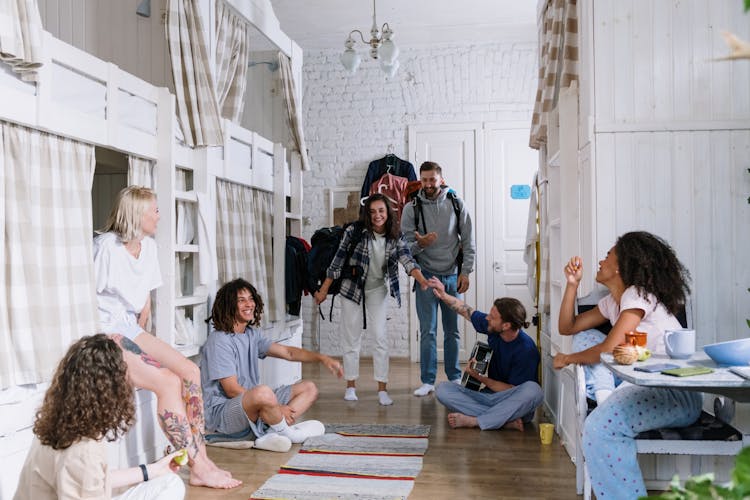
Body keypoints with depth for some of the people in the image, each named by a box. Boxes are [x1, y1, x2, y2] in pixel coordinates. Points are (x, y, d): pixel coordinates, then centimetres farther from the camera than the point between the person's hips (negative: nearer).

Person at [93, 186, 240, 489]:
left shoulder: (148, 245, 9)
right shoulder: (107, 246, -16)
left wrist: (142, 322, 10)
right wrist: (105, 337, -17)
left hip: (130, 329, 8)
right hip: (104, 333, -8)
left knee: (189, 371, -10)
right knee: (167, 382, -22)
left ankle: (202, 460, -8)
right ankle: (198, 469, -16)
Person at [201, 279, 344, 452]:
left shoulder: (252, 334, 13)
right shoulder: (218, 341, -14)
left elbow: (287, 352, 10)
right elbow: (232, 390, -19)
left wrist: (322, 358, -6)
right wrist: (276, 408, -20)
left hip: (251, 406, 10)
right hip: (222, 412, -9)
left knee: (309, 388, 5)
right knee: (263, 392, -40)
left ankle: (272, 435, -19)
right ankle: (287, 432, -9)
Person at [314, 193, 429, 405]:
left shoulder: (395, 237, -10)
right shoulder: (355, 231, -18)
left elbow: (407, 260, -22)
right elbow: (338, 261, -11)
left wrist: (422, 280, -41)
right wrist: (323, 290, -8)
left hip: (377, 289, 2)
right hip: (351, 286, -1)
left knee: (381, 337, -5)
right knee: (352, 337, 7)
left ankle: (382, 389, 3)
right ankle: (351, 385, 21)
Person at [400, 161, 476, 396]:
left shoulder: (456, 204, 2)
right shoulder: (412, 208, 0)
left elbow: (468, 242, 4)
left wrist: (465, 272, -2)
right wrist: (419, 244, -24)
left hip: (452, 276, 1)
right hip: (426, 276, -1)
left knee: (452, 330, 9)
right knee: (428, 331, -1)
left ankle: (455, 378, 21)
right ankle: (428, 381, 7)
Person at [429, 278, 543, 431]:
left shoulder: (527, 350, -20)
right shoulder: (492, 328, -4)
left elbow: (513, 391, -15)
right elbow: (467, 310, 15)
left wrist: (480, 378, -14)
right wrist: (444, 295, 6)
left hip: (513, 405, -5)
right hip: (489, 395, 6)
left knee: (533, 390, -39)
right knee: (443, 389, -16)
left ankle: (472, 421, -30)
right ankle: (506, 421, -26)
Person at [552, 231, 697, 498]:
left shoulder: (638, 294, -10)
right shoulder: (612, 302, 15)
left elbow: (609, 349, -17)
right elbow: (567, 327, 18)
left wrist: (568, 358, -2)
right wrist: (572, 284, 9)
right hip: (645, 386, 9)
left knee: (600, 427, -28)